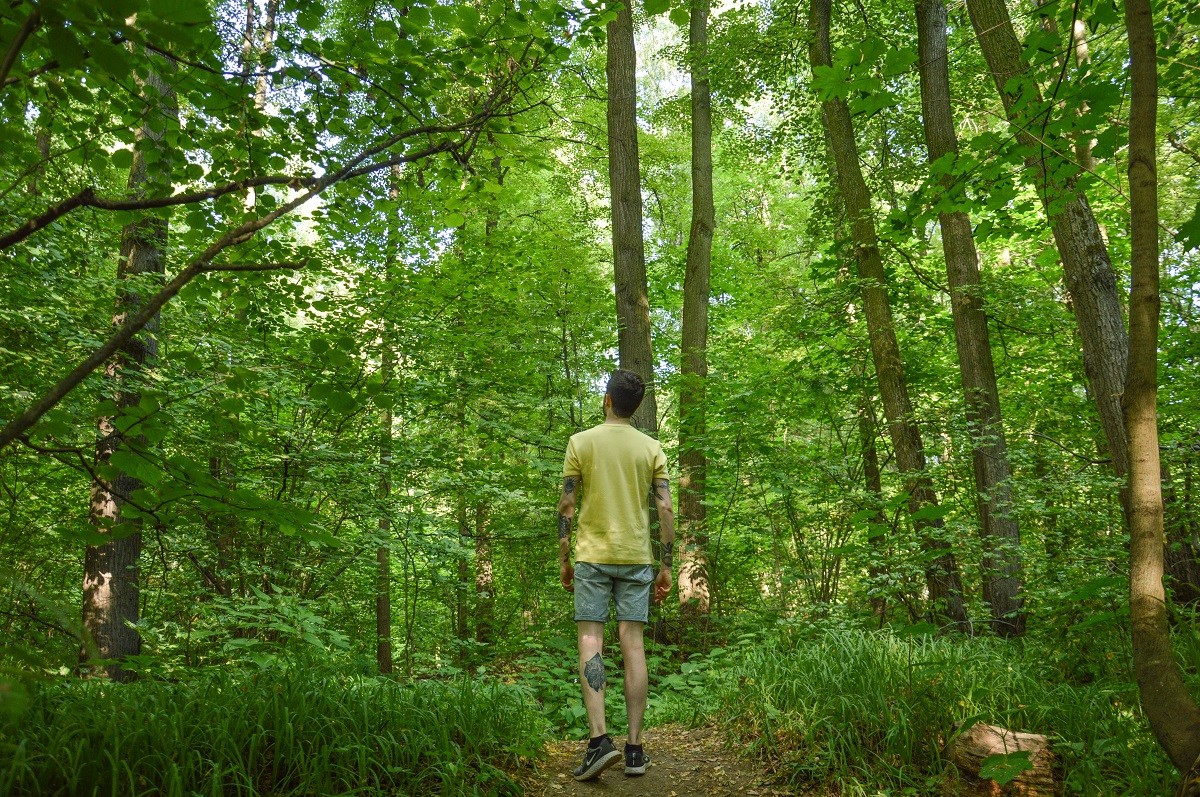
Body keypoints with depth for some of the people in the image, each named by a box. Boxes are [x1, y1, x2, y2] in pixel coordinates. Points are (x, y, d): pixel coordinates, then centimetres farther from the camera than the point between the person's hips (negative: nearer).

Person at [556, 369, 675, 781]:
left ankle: (599, 739, -13)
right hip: (636, 557, 2)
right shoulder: (652, 448, 5)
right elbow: (665, 508, 0)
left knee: (590, 641, -1)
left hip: (593, 555, -2)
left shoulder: (581, 442, 0)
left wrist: (564, 558, 6)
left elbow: (567, 505, -2)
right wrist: (665, 566, 5)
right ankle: (635, 748, 6)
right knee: (633, 645, 3)